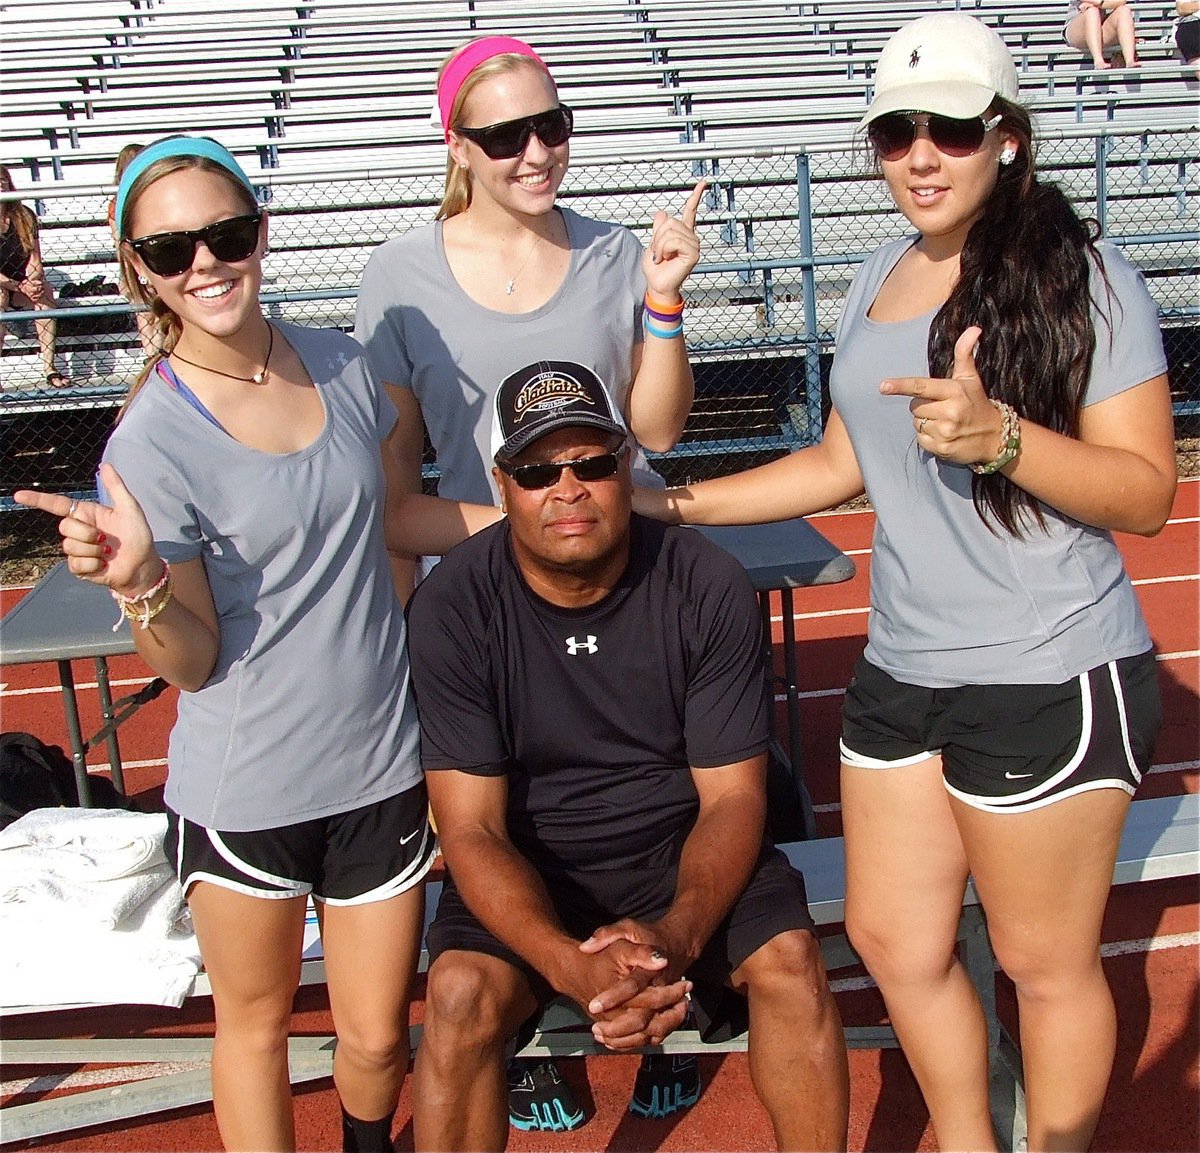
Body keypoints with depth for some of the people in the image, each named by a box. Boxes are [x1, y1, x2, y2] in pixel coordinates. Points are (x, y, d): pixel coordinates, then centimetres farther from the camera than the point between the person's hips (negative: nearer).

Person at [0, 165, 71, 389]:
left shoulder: (24, 216, 2)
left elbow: (34, 259, -3)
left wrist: (32, 283, -23)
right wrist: (19, 286, -27)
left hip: (21, 284, 3)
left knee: (44, 292, -28)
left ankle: (49, 368, -32)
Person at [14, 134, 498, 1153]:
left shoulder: (339, 363, -2)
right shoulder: (153, 440, -16)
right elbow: (192, 663, -12)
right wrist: (137, 583, -31)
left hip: (379, 760, 4)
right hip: (244, 787, -4)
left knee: (377, 1037, 16)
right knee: (255, 1021, 18)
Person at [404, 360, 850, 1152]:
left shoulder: (708, 586, -14)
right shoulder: (453, 608, -16)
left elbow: (733, 796, -11)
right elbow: (471, 829, -17)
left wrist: (677, 931, -31)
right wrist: (569, 965, -34)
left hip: (682, 847, 1)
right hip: (526, 865, 0)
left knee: (790, 958, -23)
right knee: (462, 995, -27)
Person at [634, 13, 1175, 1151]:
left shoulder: (1082, 278, -10)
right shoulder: (878, 279, 10)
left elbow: (1147, 494, -13)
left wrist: (999, 436, -28)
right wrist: (672, 502, 13)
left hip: (1048, 684, -7)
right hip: (900, 672, 7)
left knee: (1046, 964, 9)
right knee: (891, 938, 17)